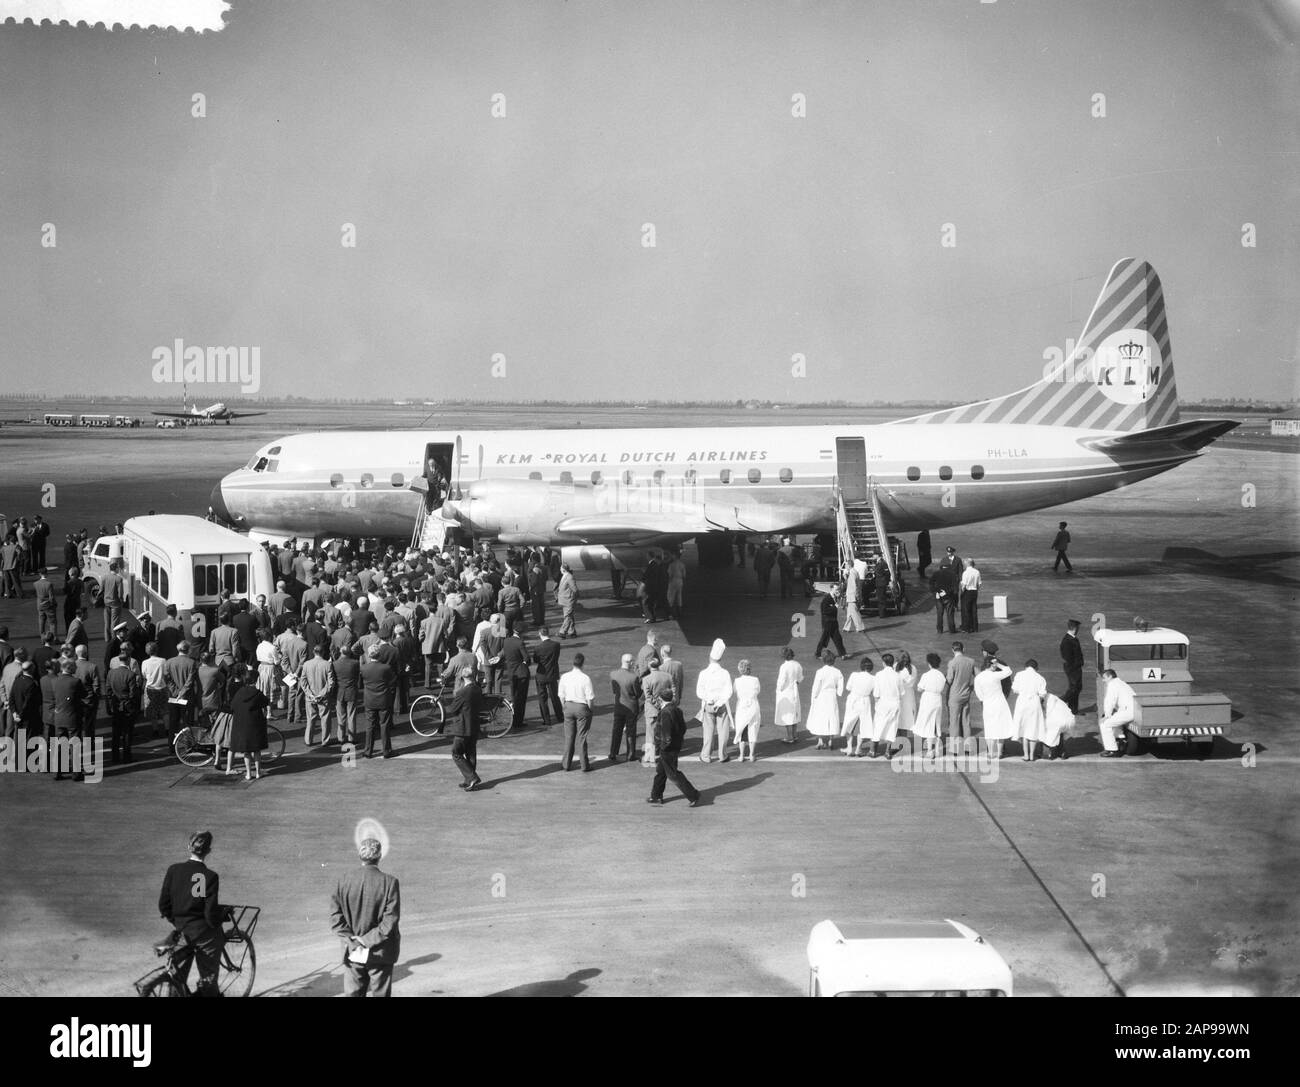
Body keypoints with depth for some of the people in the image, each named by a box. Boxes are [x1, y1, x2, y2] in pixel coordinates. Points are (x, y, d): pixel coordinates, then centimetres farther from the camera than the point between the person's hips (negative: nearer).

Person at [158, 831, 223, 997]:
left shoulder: (173, 870, -7)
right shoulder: (210, 876, -19)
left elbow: (163, 905, -1)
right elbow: (211, 913, -17)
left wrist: (175, 921, 15)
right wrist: (223, 914, 4)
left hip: (181, 932, 4)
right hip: (204, 933, -4)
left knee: (179, 975, 22)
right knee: (208, 979, 11)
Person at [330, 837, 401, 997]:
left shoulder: (344, 879, -4)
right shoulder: (389, 882, -12)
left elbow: (335, 916, -5)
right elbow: (391, 920, -14)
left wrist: (351, 940, -5)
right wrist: (369, 940, -9)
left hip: (352, 953, 2)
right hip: (380, 954, -2)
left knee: (352, 993, 7)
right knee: (380, 993, 9)